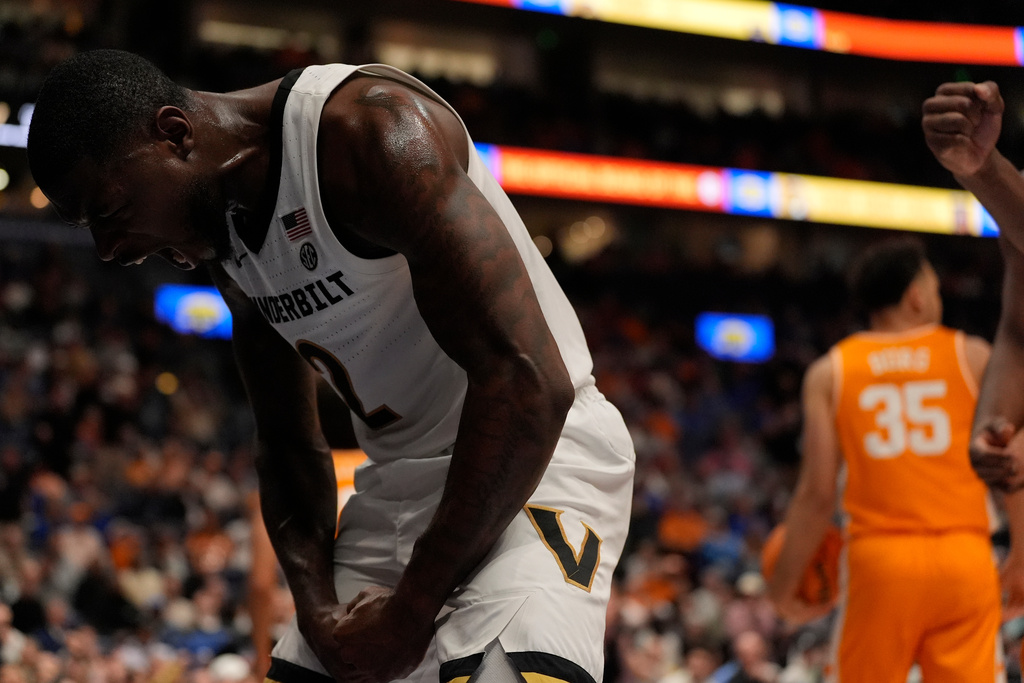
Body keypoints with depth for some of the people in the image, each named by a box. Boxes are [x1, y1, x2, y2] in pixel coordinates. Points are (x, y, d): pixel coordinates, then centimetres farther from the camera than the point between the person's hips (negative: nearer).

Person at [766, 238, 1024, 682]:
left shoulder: (828, 373, 6)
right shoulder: (973, 357, 6)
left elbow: (818, 494, 0)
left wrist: (783, 586, 10)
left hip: (877, 559, 0)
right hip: (964, 555, 0)